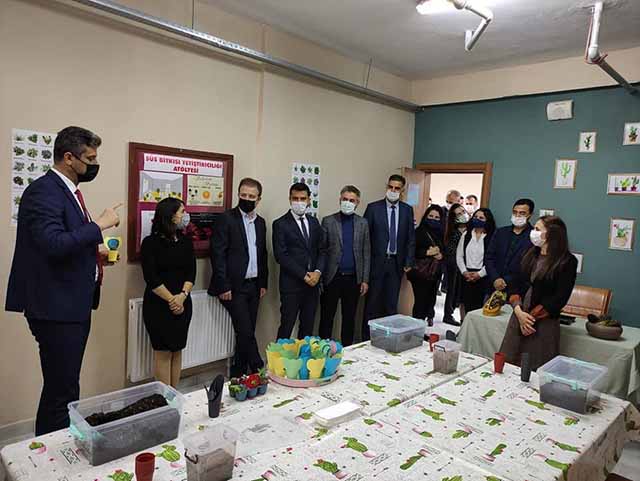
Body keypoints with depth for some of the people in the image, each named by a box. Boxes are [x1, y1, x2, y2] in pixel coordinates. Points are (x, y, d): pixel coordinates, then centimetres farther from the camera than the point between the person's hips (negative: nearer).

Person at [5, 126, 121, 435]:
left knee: (64, 389, 18)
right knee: (61, 392, -3)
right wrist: (100, 225, -19)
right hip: (56, 308, -10)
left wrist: (94, 255, 8)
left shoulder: (67, 191, 15)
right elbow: (53, 244, -27)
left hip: (73, 306, 10)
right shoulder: (43, 191, -14)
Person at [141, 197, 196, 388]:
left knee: (177, 350, 9)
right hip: (158, 305, -4)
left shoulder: (186, 241, 7)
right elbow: (151, 278, -12)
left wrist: (182, 296, -13)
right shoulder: (150, 243, -6)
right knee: (163, 351, 1)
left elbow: (191, 273, 2)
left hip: (182, 304, 5)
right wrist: (171, 300, -14)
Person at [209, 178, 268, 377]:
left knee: (246, 333, 10)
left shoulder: (261, 222, 12)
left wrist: (263, 283, 14)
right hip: (234, 286, -6)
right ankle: (259, 371, 6)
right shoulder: (226, 219, -7)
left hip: (253, 286, 6)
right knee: (245, 332, -6)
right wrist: (223, 286, -15)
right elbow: (217, 254, -12)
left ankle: (238, 375, 23)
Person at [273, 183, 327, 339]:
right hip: (291, 284, -5)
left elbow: (322, 250, 10)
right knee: (286, 327, 0)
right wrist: (304, 275, -14)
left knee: (308, 327, 11)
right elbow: (281, 255, -12)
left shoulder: (314, 222, 12)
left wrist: (318, 272, -8)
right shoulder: (280, 224, -5)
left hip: (312, 283, 5)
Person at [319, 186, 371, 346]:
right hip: (332, 278, -2)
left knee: (349, 318, 12)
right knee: (327, 318, 5)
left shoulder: (363, 223, 7)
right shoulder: (328, 221, 0)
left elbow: (366, 253, 6)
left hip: (353, 278, 2)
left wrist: (365, 280, 2)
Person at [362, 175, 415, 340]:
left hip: (397, 263, 2)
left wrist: (409, 262, 2)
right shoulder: (373, 207, -3)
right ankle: (367, 338, 13)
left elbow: (411, 238, 8)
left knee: (391, 304, 8)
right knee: (372, 304, 4)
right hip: (376, 262, -2)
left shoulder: (407, 210, 6)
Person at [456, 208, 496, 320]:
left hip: (482, 276, -4)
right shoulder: (466, 235, 10)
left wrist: (479, 274, -11)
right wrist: (464, 272, -3)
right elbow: (459, 256, 9)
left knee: (478, 305, -7)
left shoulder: (492, 237, -5)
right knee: (466, 305, 6)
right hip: (466, 275, 4)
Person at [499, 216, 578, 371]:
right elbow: (516, 285, 7)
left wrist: (531, 317, -11)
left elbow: (559, 297, -11)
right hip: (518, 318, 5)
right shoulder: (530, 255, 11)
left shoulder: (567, 261, -6)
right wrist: (519, 312, -9)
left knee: (536, 370, 2)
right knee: (507, 365, 7)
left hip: (543, 323, -5)